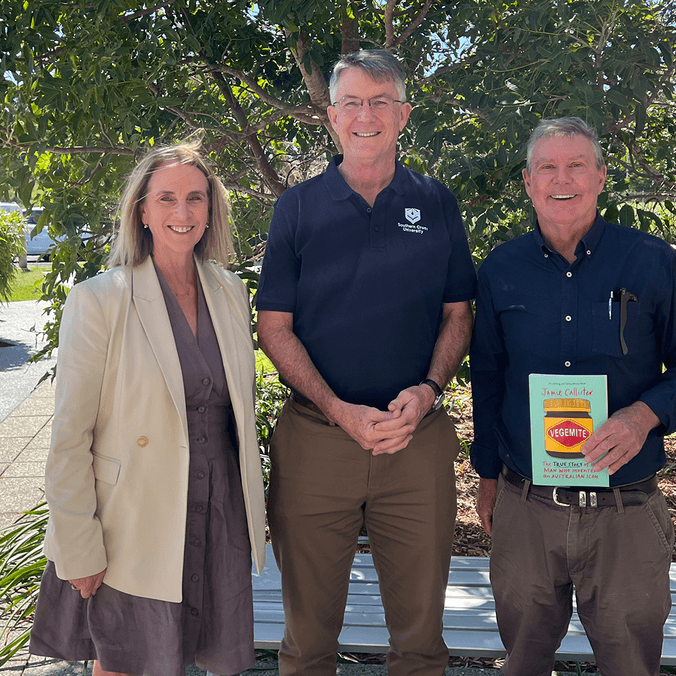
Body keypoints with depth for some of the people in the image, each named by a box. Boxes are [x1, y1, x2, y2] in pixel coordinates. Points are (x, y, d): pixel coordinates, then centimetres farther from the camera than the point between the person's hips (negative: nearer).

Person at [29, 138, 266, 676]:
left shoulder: (230, 293, 4)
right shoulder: (99, 300, -12)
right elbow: (69, 438, -11)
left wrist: (252, 506, 13)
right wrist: (78, 549, -11)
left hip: (222, 512, 5)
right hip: (138, 524, -4)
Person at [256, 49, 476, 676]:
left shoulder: (437, 204, 8)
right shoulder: (298, 207, 3)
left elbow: (457, 313, 10)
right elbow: (274, 327, 1)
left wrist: (428, 389, -9)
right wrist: (339, 410, -12)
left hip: (418, 436, 1)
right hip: (315, 435, -1)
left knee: (419, 623, 12)